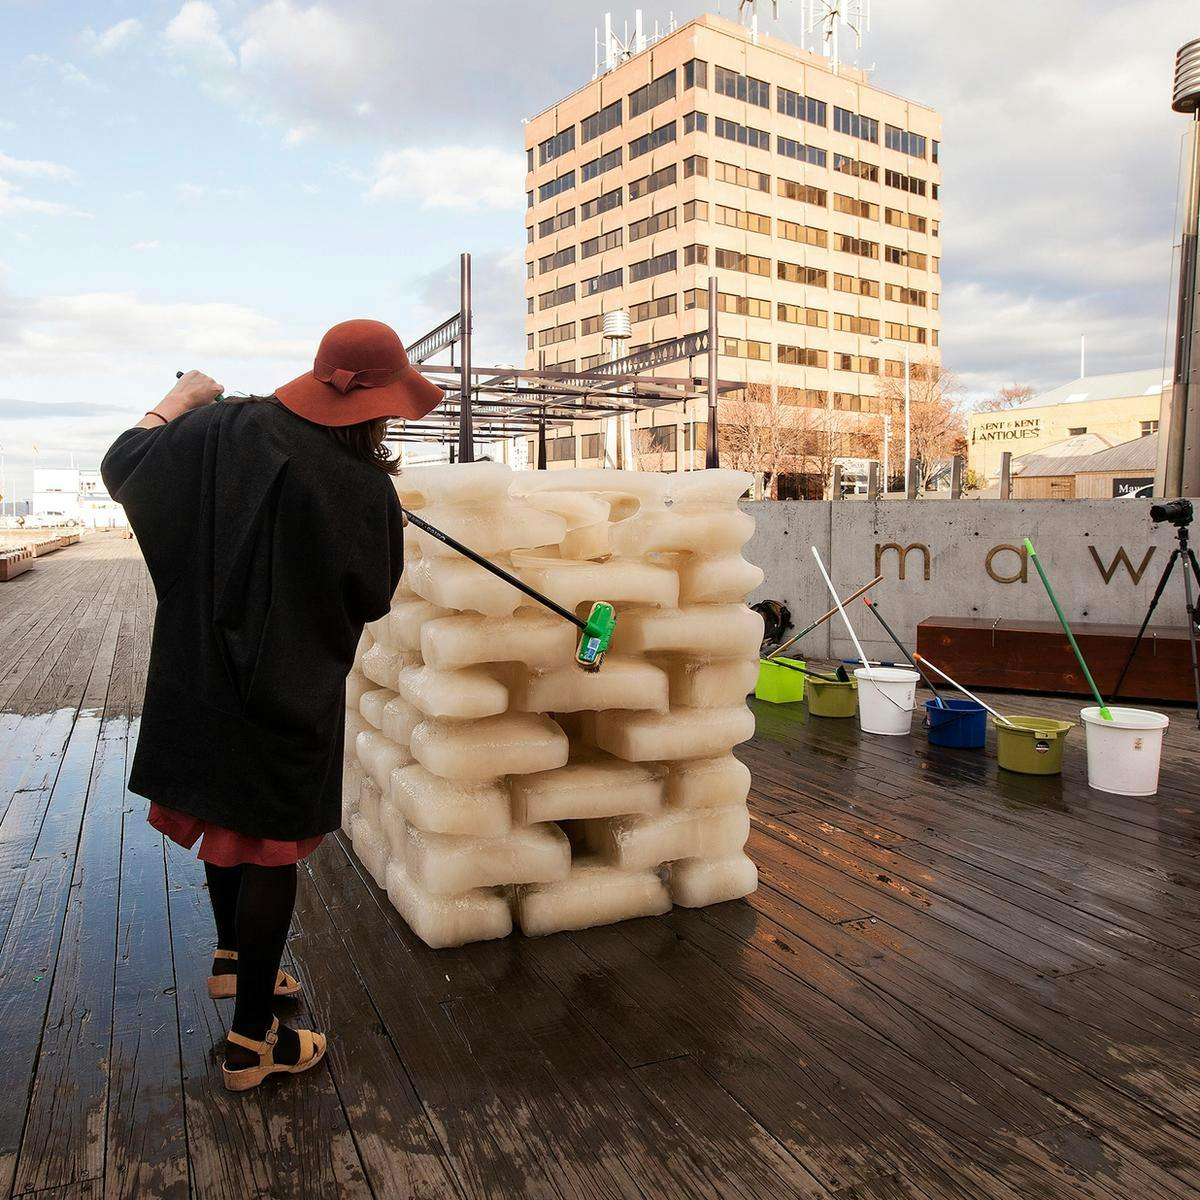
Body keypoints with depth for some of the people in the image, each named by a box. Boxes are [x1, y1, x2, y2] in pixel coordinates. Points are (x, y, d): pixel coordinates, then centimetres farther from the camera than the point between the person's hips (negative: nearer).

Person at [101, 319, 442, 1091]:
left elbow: (122, 465, 7)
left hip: (202, 674, 6)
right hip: (292, 689, -5)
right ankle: (253, 1039, 21)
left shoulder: (221, 430, -8)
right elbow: (372, 601, -7)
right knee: (270, 848, 7)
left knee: (229, 814, 26)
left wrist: (179, 400, 20)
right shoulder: (365, 487, -20)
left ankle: (233, 956, 48)